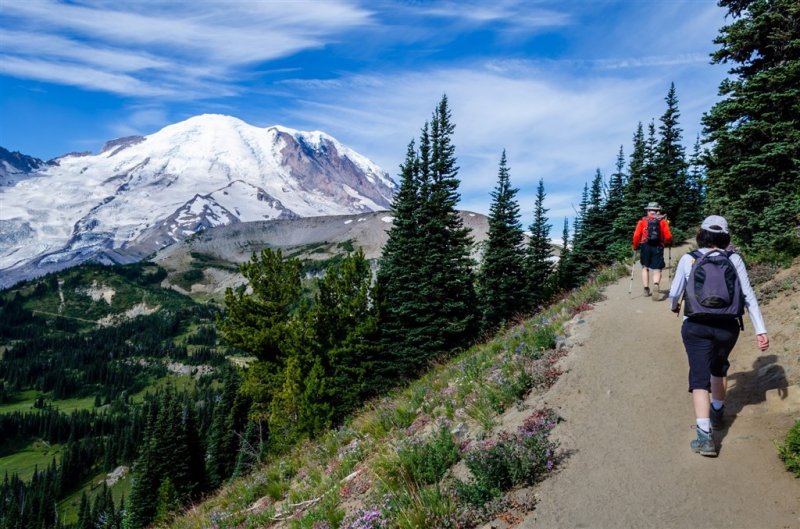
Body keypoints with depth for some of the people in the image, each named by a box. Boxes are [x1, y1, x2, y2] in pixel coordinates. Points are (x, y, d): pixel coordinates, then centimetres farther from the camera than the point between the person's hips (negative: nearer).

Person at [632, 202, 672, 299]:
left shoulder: (643, 221, 6)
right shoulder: (663, 221, 7)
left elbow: (636, 235, -3)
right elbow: (668, 236, 0)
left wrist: (635, 246, 11)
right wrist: (668, 243, 21)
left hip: (645, 246, 1)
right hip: (658, 247, -1)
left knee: (645, 267, 18)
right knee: (657, 270, 2)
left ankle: (646, 289, 14)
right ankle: (656, 285, -27)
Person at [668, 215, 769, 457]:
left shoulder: (688, 259, -2)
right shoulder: (734, 259, 0)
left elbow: (674, 293, 5)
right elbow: (748, 296, -2)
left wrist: (674, 306, 28)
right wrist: (761, 330, 0)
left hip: (696, 326, -2)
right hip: (728, 326, 2)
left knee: (700, 377, -1)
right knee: (719, 366, 28)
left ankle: (705, 436, -15)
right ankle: (717, 414, 44)